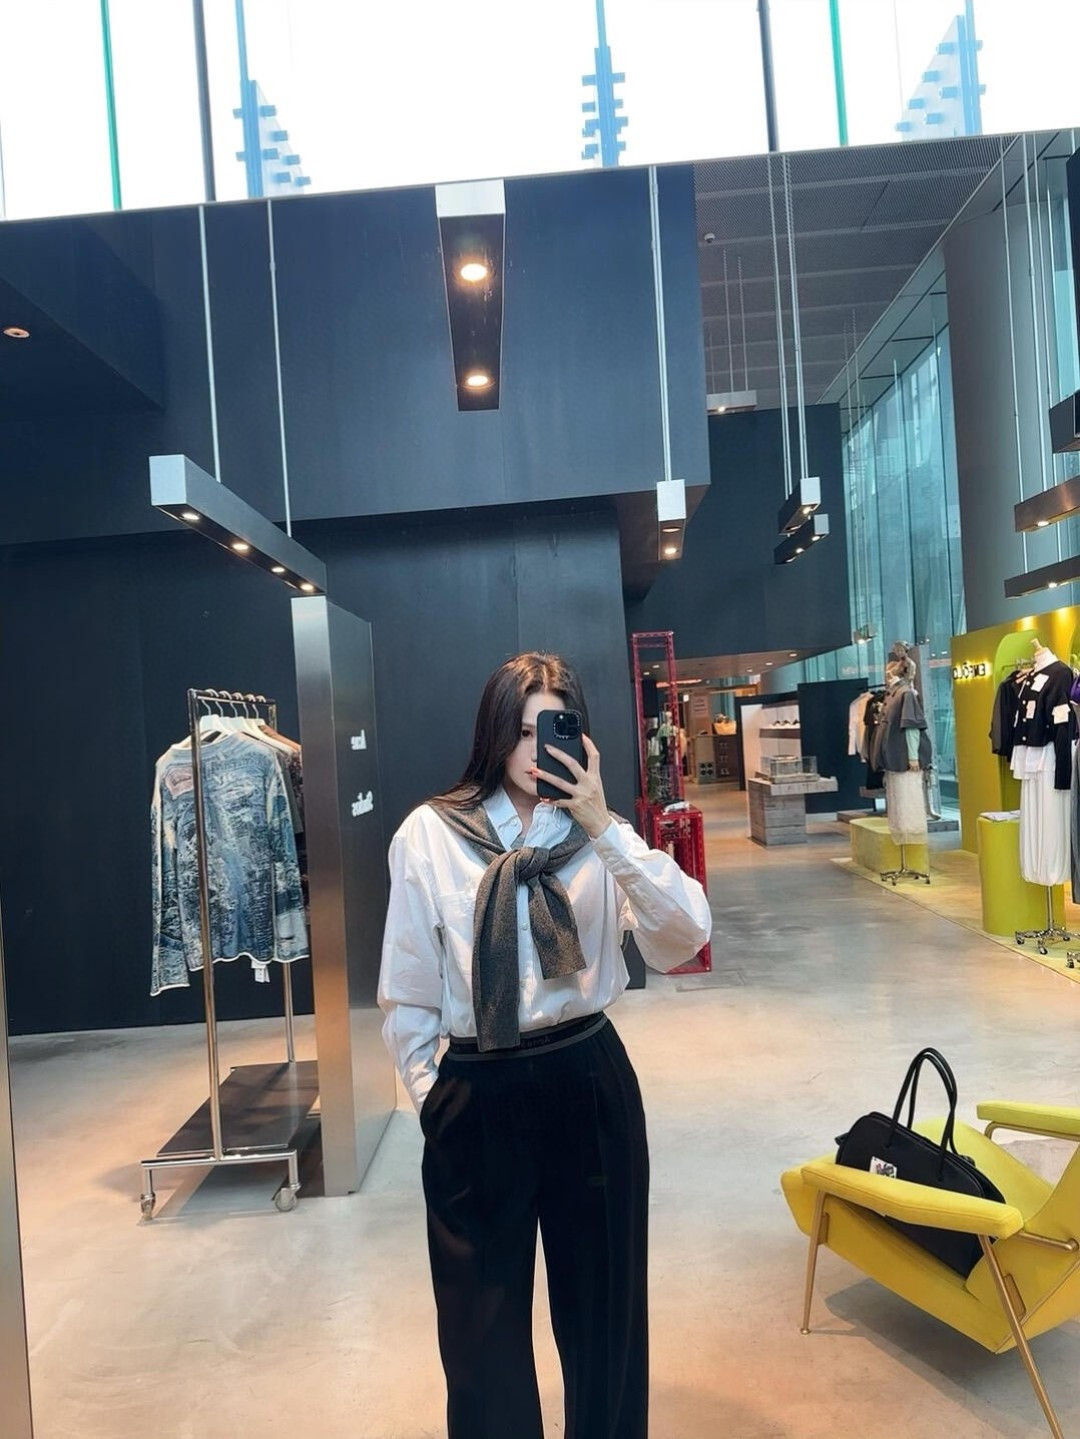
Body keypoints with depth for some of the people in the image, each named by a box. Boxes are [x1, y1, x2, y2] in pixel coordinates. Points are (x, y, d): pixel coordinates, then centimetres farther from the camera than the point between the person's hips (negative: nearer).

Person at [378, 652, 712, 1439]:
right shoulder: (429, 834, -6)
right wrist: (424, 1091, 3)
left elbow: (685, 937, -16)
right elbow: (408, 984, 1)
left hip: (589, 1081, 1)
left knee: (601, 1297, 19)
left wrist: (606, 829, -22)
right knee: (483, 1309, 17)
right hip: (476, 1094, -1)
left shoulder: (597, 835, -1)